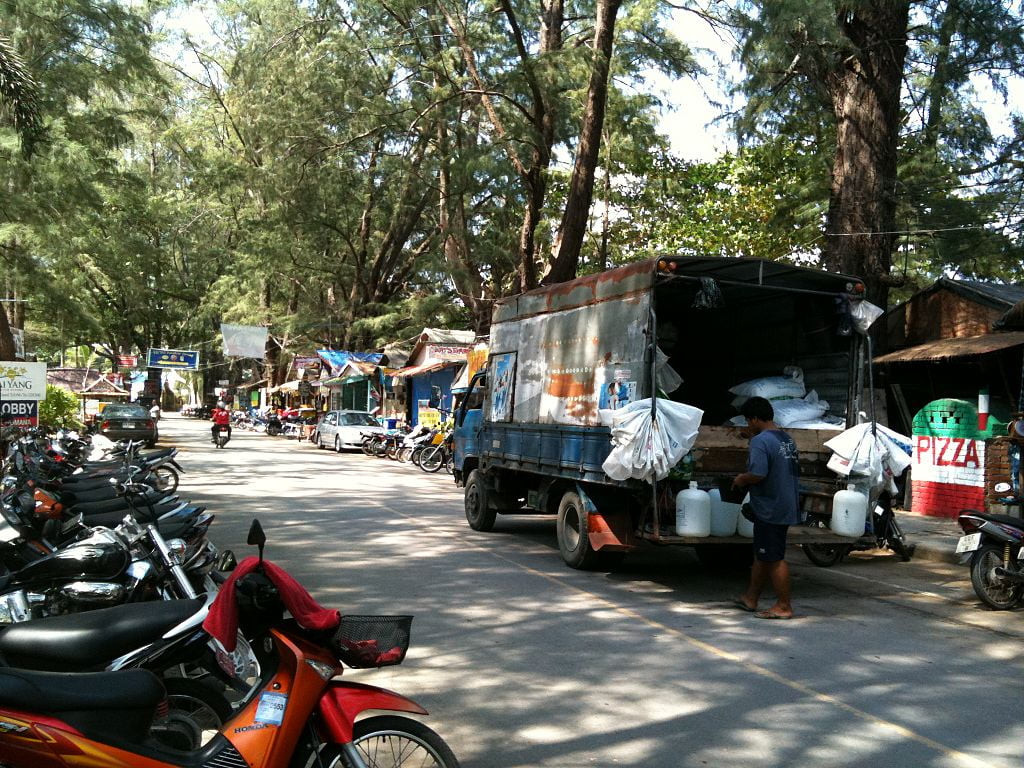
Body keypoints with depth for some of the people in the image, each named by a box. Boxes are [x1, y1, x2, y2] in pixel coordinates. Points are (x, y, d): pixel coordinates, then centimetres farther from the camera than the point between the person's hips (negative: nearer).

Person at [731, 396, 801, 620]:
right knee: (761, 554, 18)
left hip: (770, 510, -10)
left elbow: (758, 474, -27)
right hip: (786, 507, 10)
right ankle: (750, 598, 28)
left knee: (774, 559, 0)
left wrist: (741, 479, -7)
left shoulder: (760, 441, -18)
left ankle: (783, 607, 7)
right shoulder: (787, 439, 12)